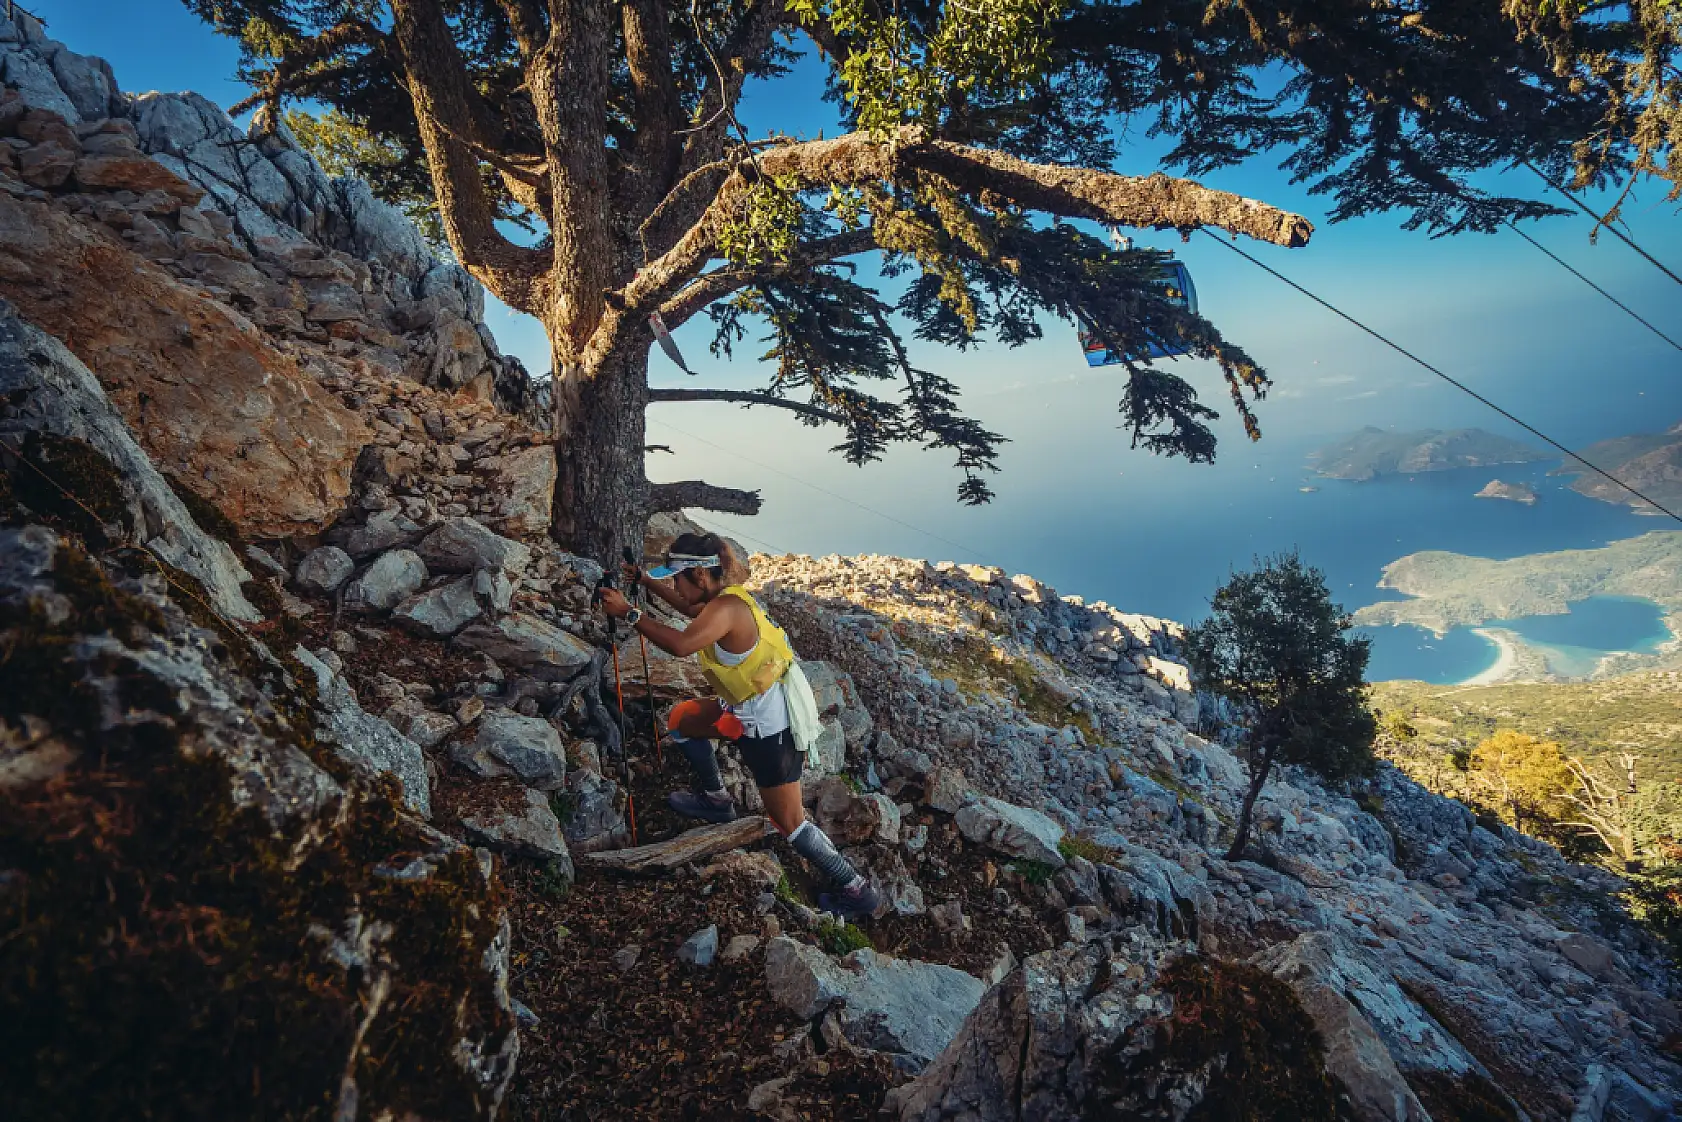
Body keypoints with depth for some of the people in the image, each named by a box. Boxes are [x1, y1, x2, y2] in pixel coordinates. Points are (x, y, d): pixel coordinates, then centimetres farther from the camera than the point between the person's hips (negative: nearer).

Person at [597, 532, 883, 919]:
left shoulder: (727, 608, -26)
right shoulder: (722, 597, 3)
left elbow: (680, 644, -43)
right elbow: (692, 609, 26)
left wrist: (629, 613, -33)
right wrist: (647, 581, 20)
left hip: (770, 726, -9)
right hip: (747, 709, 9)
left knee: (789, 822, 0)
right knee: (681, 719, 23)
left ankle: (856, 891, 15)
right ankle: (716, 800, 38)